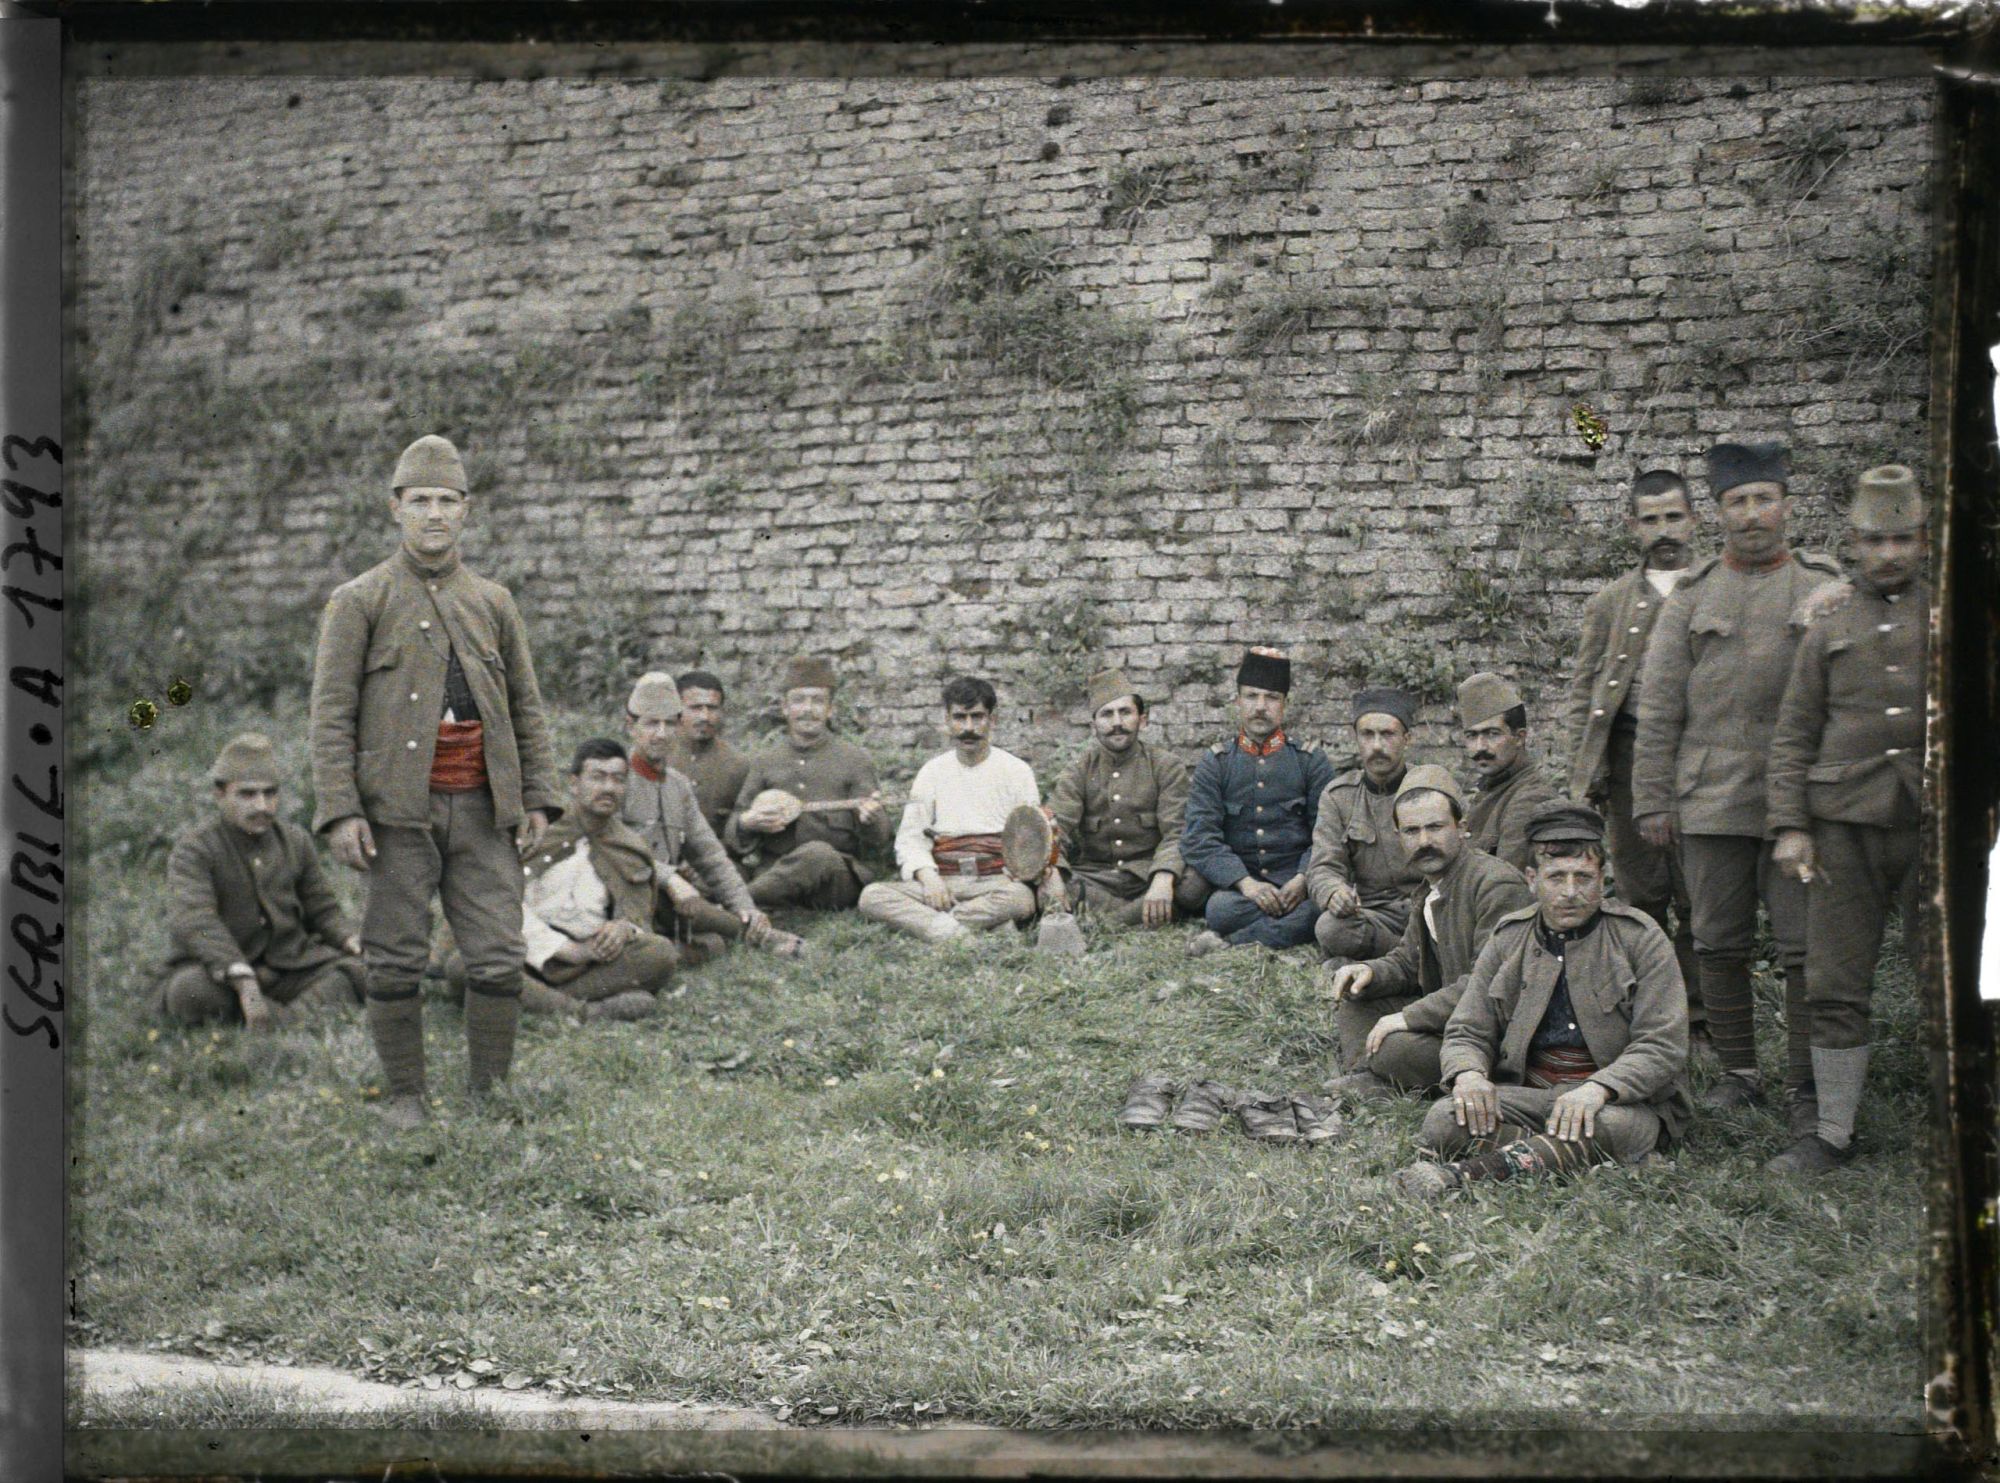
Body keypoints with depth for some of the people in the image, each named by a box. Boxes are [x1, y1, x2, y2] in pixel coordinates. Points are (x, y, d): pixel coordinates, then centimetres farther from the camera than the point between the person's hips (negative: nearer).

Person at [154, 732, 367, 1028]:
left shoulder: (295, 841, 9)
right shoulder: (193, 848, -10)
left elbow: (322, 908, 16)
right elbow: (191, 923, -25)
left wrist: (352, 942, -8)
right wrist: (243, 981, -39)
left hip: (289, 967, 4)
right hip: (220, 971, -4)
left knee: (357, 972, -20)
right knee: (192, 991, -37)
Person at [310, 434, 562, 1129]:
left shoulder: (494, 603, 13)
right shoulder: (358, 601, 2)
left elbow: (526, 708, 15)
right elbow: (331, 713, -3)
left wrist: (538, 799, 6)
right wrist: (341, 811, -11)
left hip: (482, 810, 3)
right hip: (399, 810, -3)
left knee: (499, 959, -1)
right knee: (396, 962, 2)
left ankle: (489, 1094, 13)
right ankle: (402, 1096, 15)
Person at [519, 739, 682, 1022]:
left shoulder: (630, 853, 15)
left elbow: (640, 920, 11)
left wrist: (624, 928, -16)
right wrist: (565, 950, -15)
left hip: (589, 962, 3)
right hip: (529, 953, -2)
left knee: (663, 952, -25)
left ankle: (540, 999, -29)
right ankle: (591, 1011, -36)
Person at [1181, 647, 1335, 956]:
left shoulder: (1311, 761, 10)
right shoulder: (1214, 764, 9)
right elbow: (1198, 838, -2)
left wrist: (1303, 879, -17)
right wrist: (1246, 883, -18)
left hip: (1296, 881, 2)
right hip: (1237, 883, -2)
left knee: (1324, 905, -34)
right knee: (1221, 908, -37)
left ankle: (1230, 942, -24)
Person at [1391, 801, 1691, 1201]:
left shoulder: (1640, 938, -1)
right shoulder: (1508, 939, 10)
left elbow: (1662, 1048, -9)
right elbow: (1467, 1032, 10)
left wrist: (1598, 1089, -28)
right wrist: (1469, 1074, -16)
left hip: (1622, 1097, -3)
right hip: (1528, 1093, 3)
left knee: (1615, 1125, -41)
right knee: (1443, 1120, -25)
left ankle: (1467, 1172, -44)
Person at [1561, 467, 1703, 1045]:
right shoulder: (1608, 604, 14)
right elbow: (1583, 692, 11)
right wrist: (1584, 775, 1)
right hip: (1628, 765, 1)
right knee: (1640, 898, 4)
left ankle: (1699, 1017, 8)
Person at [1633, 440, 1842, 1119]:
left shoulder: (1827, 588, 7)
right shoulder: (1691, 596, 7)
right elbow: (1658, 707, 6)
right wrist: (1652, 800, 1)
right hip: (1711, 801, 1)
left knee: (1806, 948, -1)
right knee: (1720, 946, 6)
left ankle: (1805, 1084, 8)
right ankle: (1737, 1071, 20)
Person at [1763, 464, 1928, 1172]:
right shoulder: (1829, 627, 11)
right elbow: (1793, 736, 8)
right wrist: (1789, 826, -2)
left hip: (1936, 822, 0)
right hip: (1845, 825, 1)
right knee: (1835, 986, 2)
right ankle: (1833, 1131, 11)